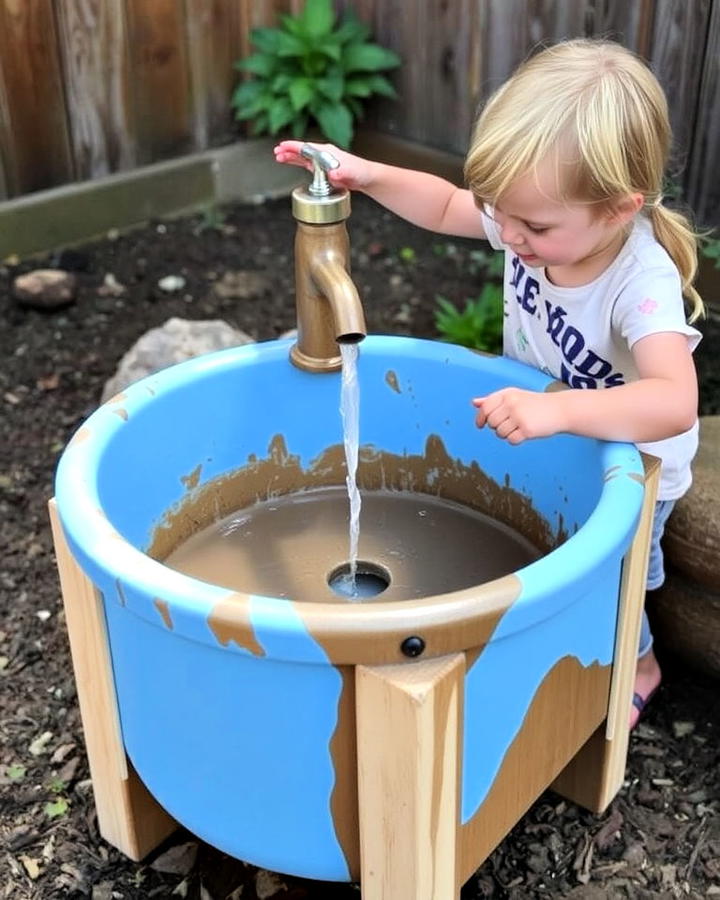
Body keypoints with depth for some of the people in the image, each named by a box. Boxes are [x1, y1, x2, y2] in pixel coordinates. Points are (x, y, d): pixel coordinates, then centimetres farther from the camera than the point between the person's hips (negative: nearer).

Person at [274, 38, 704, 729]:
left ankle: (637, 667, 45)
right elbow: (444, 207, -3)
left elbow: (675, 403, -53)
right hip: (542, 451, 6)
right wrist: (366, 175, -18)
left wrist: (555, 411, -65)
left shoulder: (643, 283, -39)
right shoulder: (544, 221, -20)